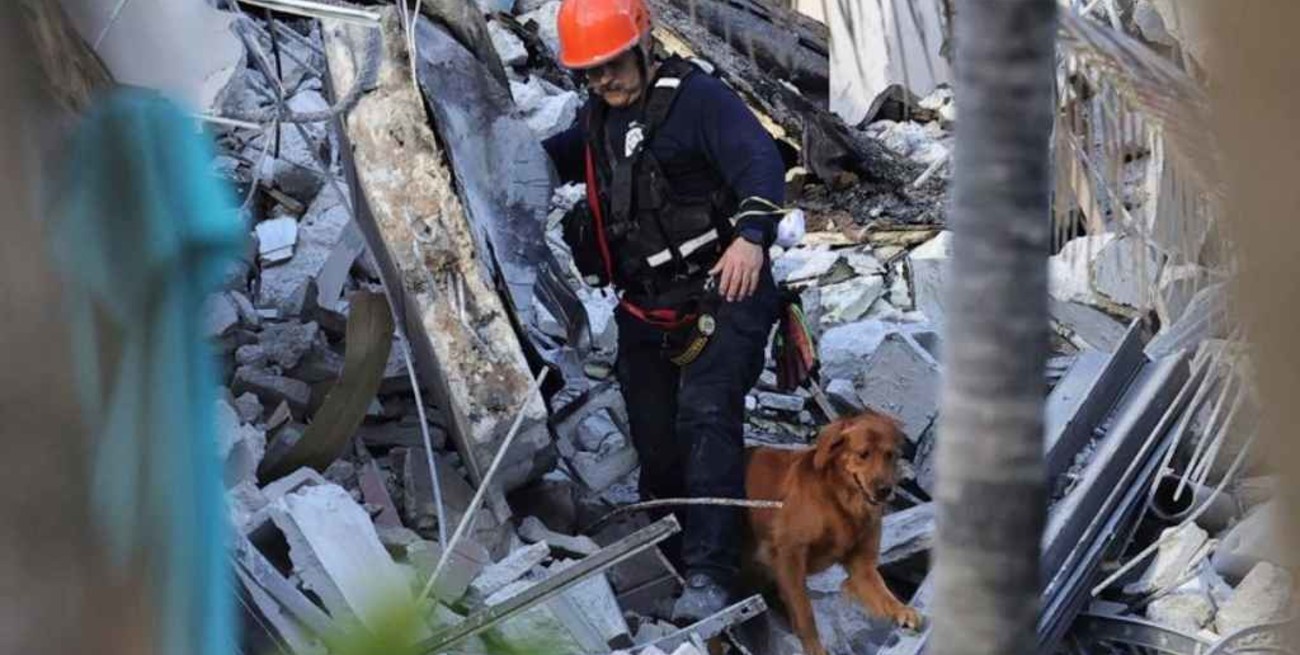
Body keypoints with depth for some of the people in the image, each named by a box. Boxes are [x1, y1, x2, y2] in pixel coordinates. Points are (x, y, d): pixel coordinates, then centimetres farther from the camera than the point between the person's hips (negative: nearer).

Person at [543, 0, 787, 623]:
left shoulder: (696, 96, -10)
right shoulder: (597, 120, 14)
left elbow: (761, 161, -23)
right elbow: (544, 161, 33)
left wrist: (751, 233, -41)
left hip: (721, 294, -7)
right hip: (646, 309, 7)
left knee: (706, 417, -21)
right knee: (655, 441, 7)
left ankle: (710, 576, -25)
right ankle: (668, 561, 20)